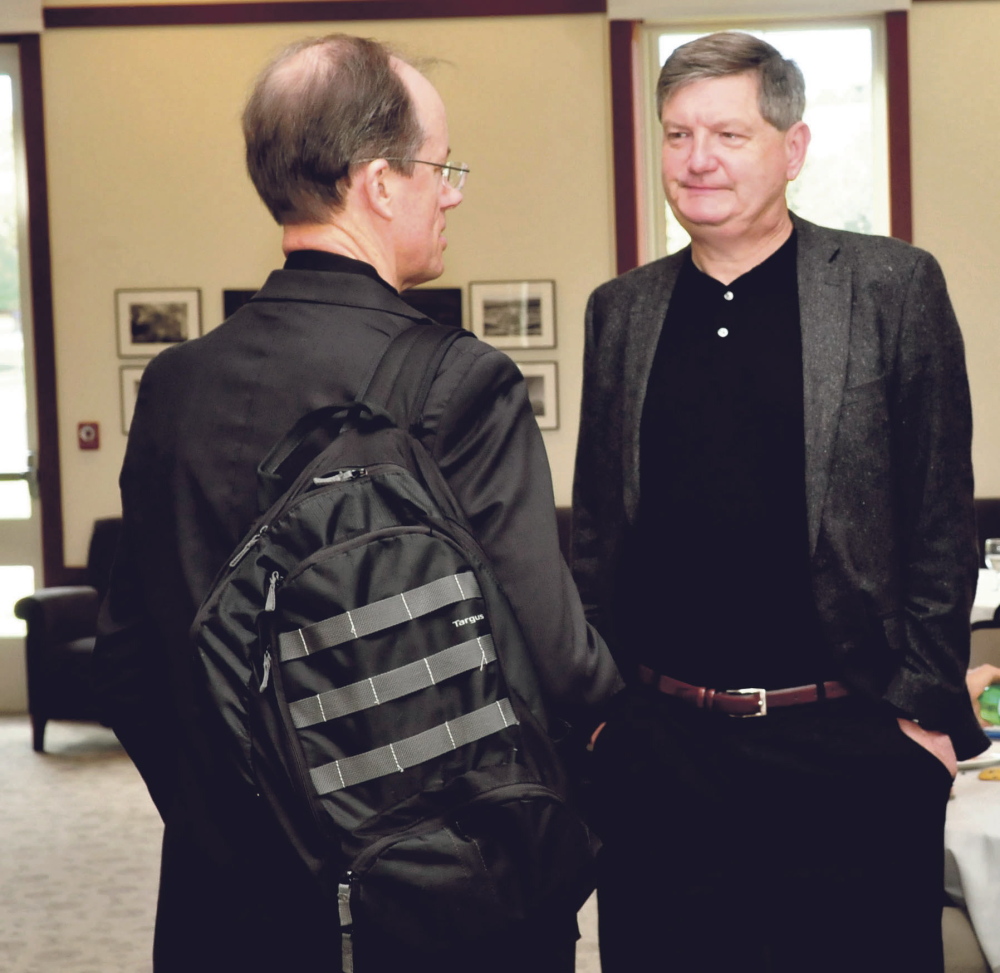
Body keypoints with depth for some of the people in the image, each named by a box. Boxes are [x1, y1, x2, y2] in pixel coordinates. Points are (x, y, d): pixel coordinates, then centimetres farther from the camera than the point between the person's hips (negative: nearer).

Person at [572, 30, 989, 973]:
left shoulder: (894, 288, -2)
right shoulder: (620, 310, 9)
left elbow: (942, 520, -2)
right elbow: (595, 528, 13)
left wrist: (924, 706, -6)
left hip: (849, 749, -3)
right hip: (657, 749, 3)